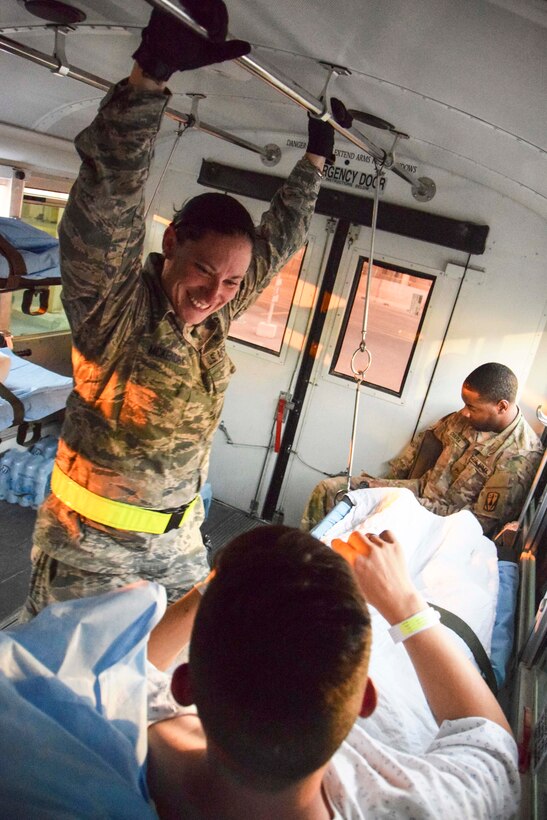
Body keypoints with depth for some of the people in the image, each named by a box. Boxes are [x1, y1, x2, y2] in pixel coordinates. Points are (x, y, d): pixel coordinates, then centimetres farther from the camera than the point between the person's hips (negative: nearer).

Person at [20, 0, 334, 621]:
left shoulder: (215, 313, -2)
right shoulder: (112, 301, -19)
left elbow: (279, 240, 10)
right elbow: (105, 207, -37)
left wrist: (314, 159, 17)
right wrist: (151, 73, -46)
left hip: (178, 535, 6)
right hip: (88, 539, -5)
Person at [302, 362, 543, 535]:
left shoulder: (521, 457, -20)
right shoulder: (467, 417, -1)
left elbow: (483, 521, -19)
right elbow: (428, 434, 19)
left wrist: (419, 506, -20)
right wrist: (394, 475, 12)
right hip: (422, 489, 7)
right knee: (327, 489, -3)